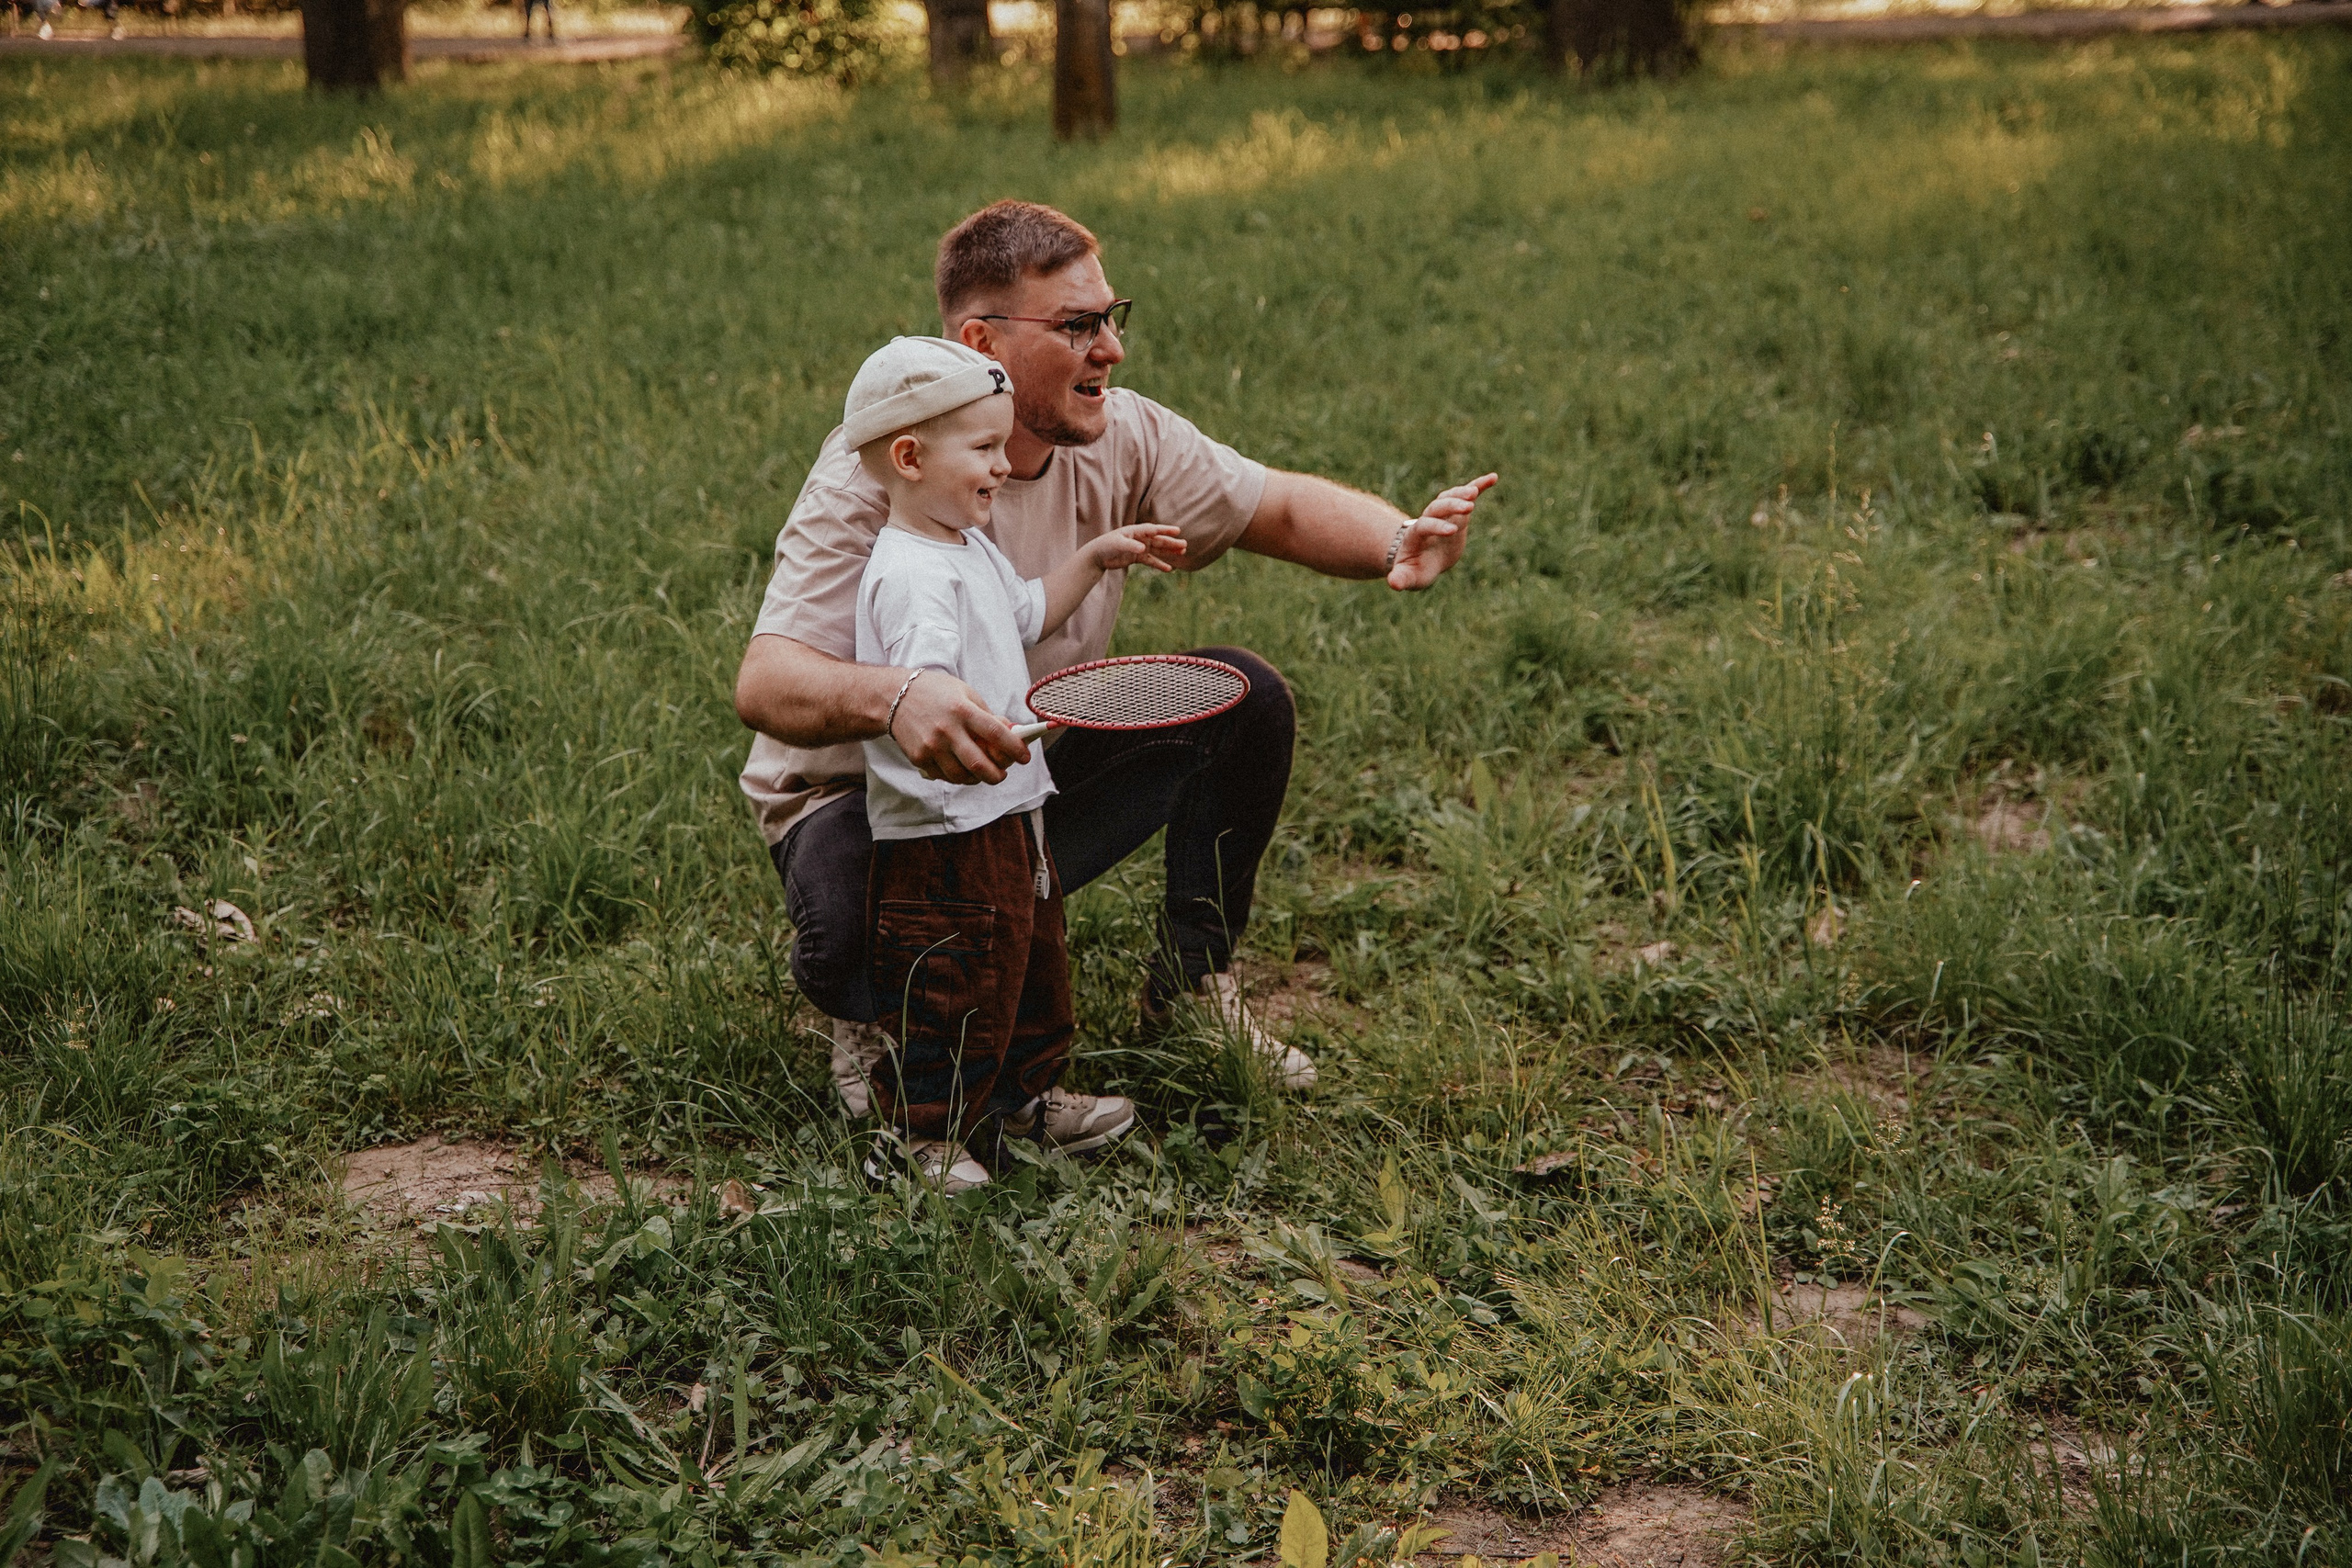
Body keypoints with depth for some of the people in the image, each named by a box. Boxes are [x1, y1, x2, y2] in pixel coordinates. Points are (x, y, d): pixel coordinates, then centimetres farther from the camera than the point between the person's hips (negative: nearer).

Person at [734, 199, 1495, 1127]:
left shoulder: (1120, 437, -9)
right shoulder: (875, 476, -27)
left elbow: (1283, 509, 0)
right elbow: (763, 683, -36)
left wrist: (1397, 547, -23)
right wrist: (893, 696, -58)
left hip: (1034, 785, 6)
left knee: (1243, 695, -9)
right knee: (856, 927, -39)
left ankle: (1191, 986, 10)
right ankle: (871, 1019, 3)